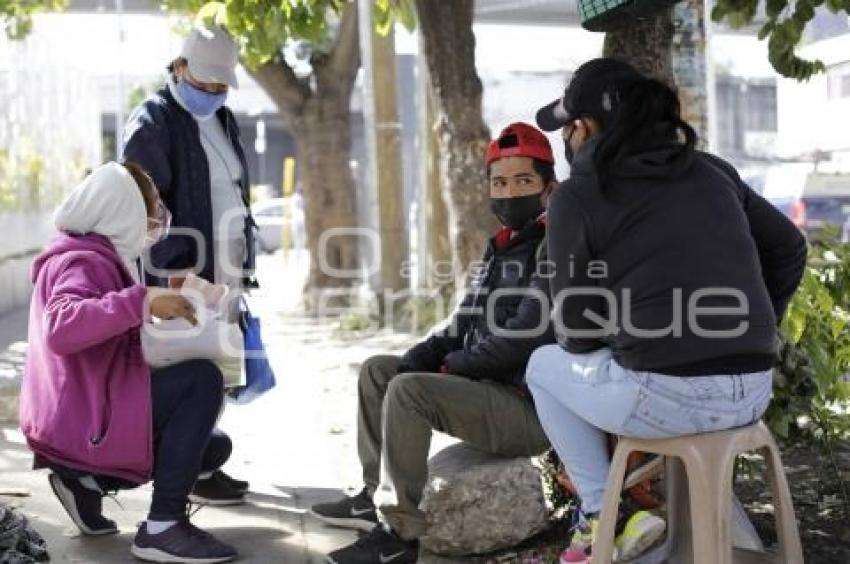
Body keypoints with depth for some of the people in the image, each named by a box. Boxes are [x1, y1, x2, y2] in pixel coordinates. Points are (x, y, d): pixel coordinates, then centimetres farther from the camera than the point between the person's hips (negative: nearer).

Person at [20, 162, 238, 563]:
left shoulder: (94, 256, 17)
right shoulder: (85, 262, -16)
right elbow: (61, 330, -36)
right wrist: (142, 301, -38)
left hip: (87, 410, 11)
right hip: (80, 420, -11)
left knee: (213, 449, 14)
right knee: (203, 380, -24)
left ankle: (87, 479, 9)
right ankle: (162, 528, -21)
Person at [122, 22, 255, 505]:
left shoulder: (224, 121, 17)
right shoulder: (153, 121, -7)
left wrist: (243, 259, 17)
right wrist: (175, 266, -19)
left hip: (225, 267, 8)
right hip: (184, 270, -7)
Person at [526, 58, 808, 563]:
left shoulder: (578, 196, -2)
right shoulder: (712, 171, 15)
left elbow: (577, 328, -1)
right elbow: (789, 248, 20)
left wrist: (582, 345, 22)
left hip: (667, 397, -6)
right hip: (752, 392, 7)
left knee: (546, 366, 24)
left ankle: (604, 519, 17)